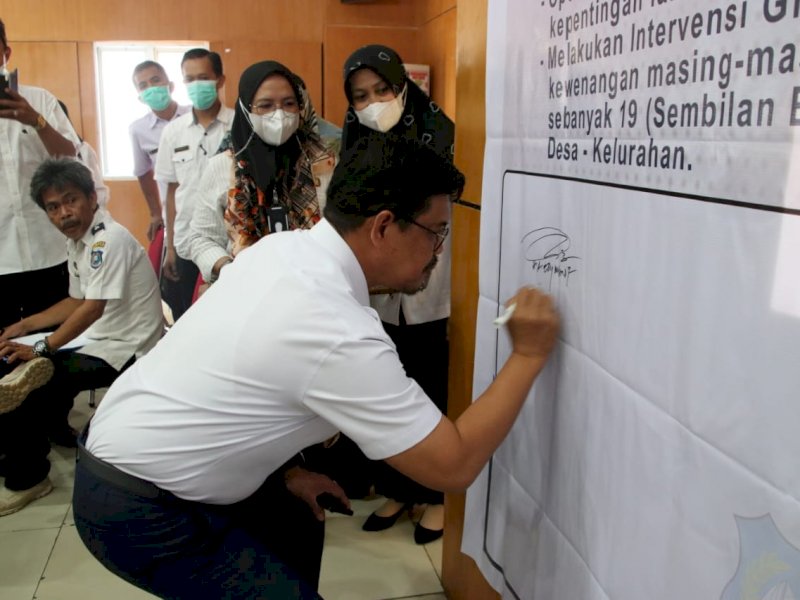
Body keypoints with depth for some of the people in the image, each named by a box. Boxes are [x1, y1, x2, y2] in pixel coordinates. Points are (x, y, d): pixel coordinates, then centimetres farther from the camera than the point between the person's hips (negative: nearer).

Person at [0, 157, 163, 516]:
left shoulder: (109, 239, -20)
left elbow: (93, 309, -24)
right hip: (98, 339, 9)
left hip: (123, 349, -9)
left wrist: (41, 348, -18)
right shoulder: (77, 240, 9)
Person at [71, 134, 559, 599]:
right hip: (139, 511, -9)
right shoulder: (341, 336, -29)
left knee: (296, 531, 21)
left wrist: (287, 472, 10)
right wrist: (529, 355, -14)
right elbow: (455, 467, -22)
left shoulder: (283, 247, -4)